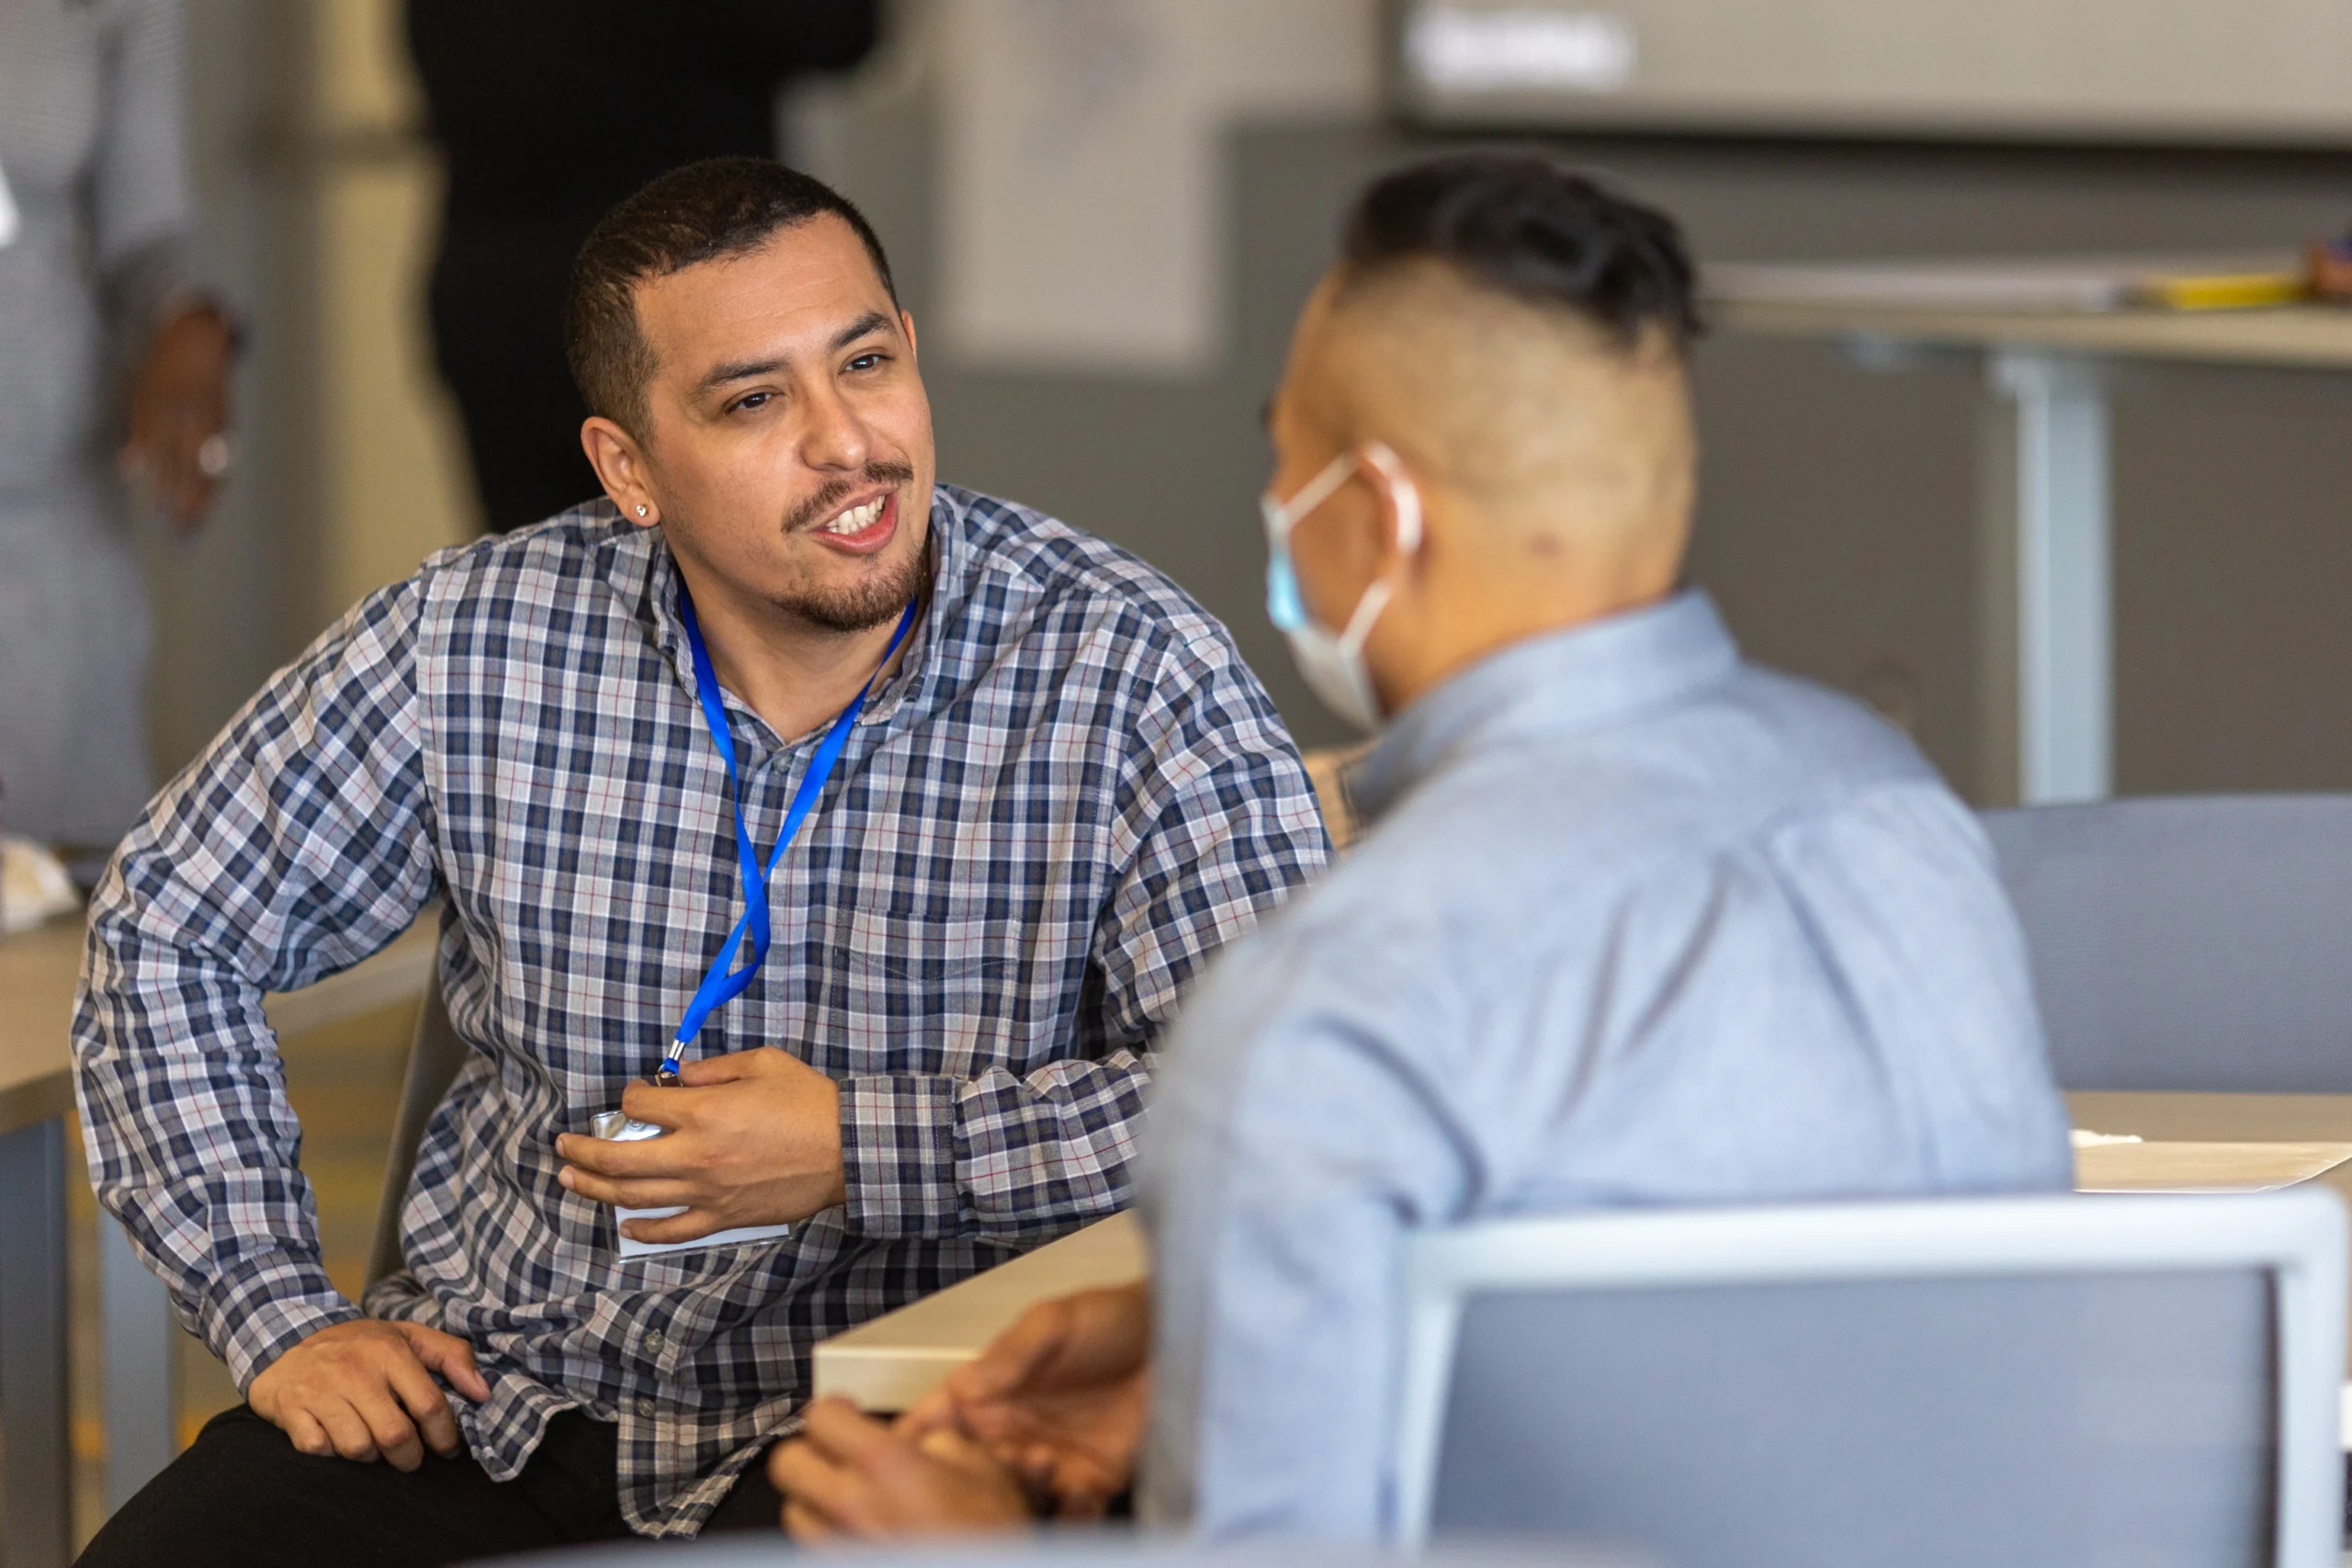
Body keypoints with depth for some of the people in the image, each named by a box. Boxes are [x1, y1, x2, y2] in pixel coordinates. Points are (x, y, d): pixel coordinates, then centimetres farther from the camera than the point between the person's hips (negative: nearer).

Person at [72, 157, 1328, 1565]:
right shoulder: (469, 649, -1)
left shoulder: (1130, 674, -9)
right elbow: (166, 931, 12)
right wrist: (280, 1312, 3)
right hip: (493, 1408, 3)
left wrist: (863, 1150, -18)